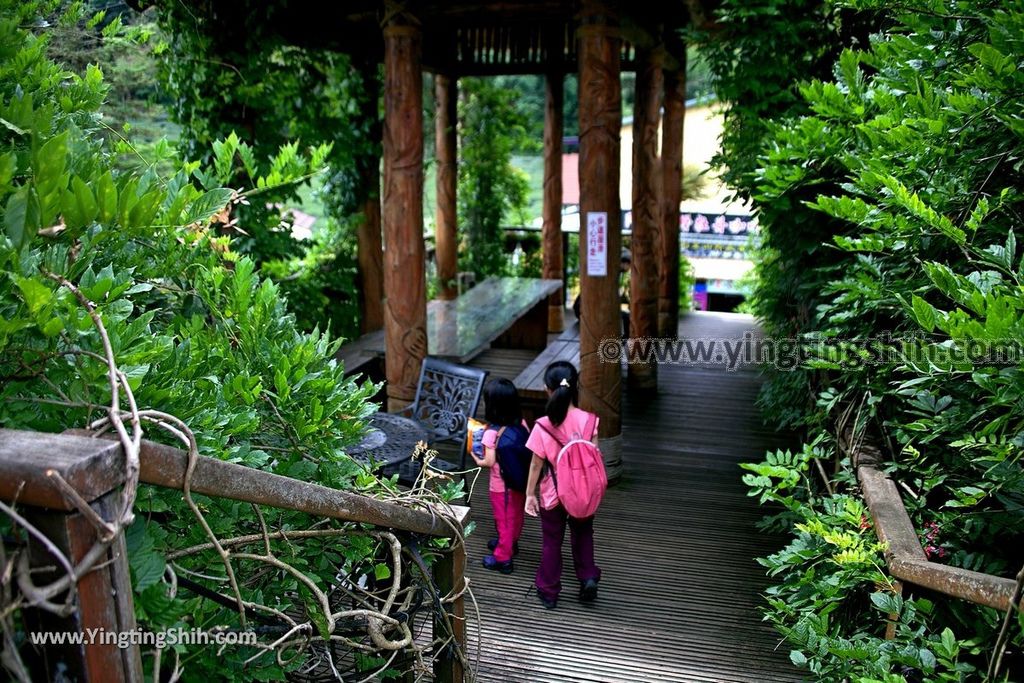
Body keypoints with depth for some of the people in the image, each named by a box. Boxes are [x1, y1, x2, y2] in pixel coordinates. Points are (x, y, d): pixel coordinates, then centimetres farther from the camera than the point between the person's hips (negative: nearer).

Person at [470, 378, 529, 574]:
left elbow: (489, 462, -22)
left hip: (501, 485, -5)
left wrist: (476, 458, -3)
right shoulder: (521, 424, -9)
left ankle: (502, 558, 24)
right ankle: (511, 542, 48)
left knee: (504, 520, 11)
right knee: (516, 516, 25)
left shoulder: (492, 432, -25)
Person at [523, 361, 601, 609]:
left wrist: (529, 494, 1)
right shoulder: (589, 420, -16)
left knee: (551, 542, 17)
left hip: (553, 495, -1)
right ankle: (588, 577, 18)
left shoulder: (543, 426, -21)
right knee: (583, 535, 28)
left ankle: (548, 591, 30)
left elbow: (536, 465, -12)